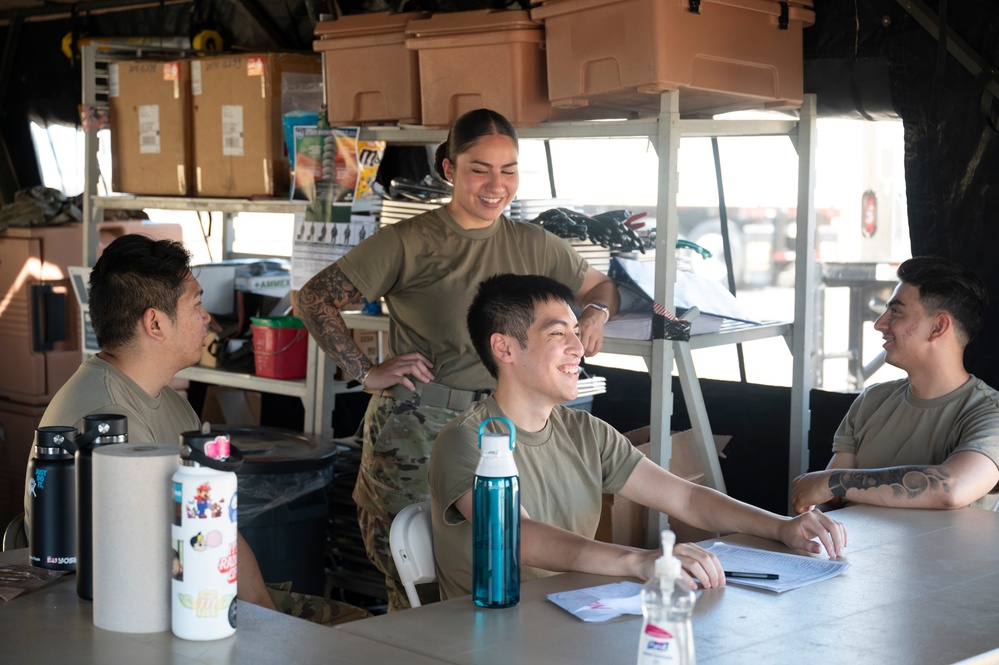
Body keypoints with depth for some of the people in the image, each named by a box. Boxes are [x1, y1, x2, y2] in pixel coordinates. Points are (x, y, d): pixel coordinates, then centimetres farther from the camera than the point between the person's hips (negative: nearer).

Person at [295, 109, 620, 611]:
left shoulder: (533, 246, 10)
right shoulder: (408, 244, -4)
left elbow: (601, 286, 25)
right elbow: (314, 299, -3)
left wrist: (596, 312, 3)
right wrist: (367, 373, -7)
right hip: (414, 433, -4)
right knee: (417, 596, -2)